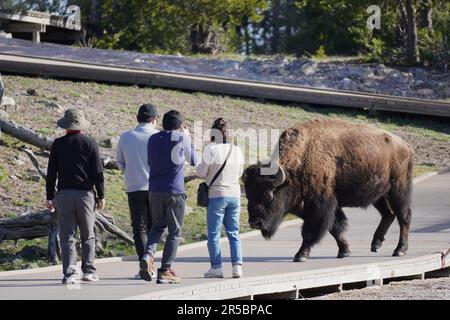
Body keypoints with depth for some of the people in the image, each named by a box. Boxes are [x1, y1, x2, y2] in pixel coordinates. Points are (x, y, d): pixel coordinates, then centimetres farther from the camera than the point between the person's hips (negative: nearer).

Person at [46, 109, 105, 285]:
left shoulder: (58, 144, 2)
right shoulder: (90, 144, -1)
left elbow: (51, 173, 3)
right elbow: (98, 172, -2)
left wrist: (49, 197, 8)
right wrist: (101, 196, 5)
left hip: (64, 194, 0)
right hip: (85, 194, 0)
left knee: (67, 236, 1)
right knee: (88, 235, 11)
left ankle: (69, 273, -6)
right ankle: (88, 270, 9)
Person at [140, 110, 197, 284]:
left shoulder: (153, 139, 7)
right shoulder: (181, 138, -5)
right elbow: (192, 160, 10)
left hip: (154, 190, 4)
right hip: (175, 191, -4)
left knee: (157, 226, 18)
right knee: (174, 231, 3)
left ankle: (148, 255, -8)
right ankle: (165, 271, -1)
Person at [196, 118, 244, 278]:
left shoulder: (211, 150, -13)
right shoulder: (237, 151, 3)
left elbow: (201, 172, -9)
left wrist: (200, 166, 12)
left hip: (216, 195, -4)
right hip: (234, 194, 5)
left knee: (214, 234, 4)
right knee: (233, 233, 10)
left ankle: (216, 267, 2)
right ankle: (237, 266, 3)